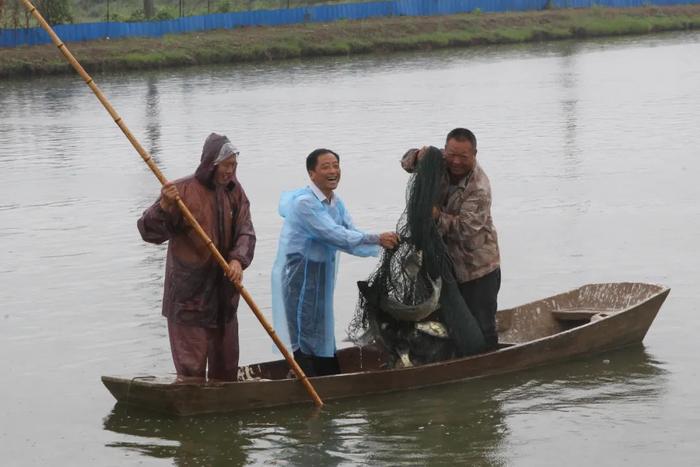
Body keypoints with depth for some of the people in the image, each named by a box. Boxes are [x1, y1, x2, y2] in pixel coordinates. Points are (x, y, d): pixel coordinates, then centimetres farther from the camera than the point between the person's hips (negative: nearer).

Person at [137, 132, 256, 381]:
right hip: (189, 294, -6)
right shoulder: (183, 190, -12)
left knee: (226, 365, 17)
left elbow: (246, 233, 2)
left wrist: (238, 260, -18)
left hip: (224, 292, 6)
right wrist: (164, 207, -33)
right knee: (191, 365, -4)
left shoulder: (234, 191, 6)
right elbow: (149, 231, -13)